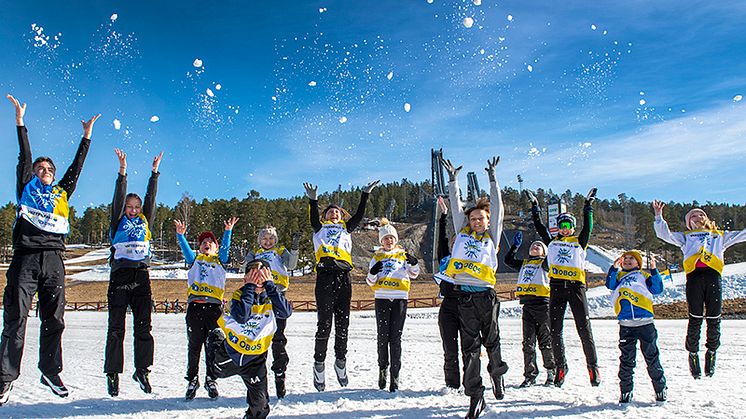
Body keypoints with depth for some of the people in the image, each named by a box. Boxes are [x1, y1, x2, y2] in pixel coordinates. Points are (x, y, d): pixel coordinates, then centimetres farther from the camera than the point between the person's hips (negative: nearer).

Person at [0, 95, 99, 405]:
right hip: (25, 256, -3)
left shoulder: (61, 192, 21)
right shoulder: (26, 188, 16)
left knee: (53, 319, 6)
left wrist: (87, 137, 25)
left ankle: (51, 372, 16)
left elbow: (76, 166, 23)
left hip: (53, 259, 3)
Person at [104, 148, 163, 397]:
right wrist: (122, 171, -7)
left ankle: (142, 370, 9)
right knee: (116, 329, 0)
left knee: (143, 327, 1)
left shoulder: (145, 222, 17)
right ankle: (112, 374, 6)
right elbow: (118, 198, 1)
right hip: (120, 276, -2)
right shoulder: (118, 222, 11)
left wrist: (155, 172, 8)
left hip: (141, 276, 2)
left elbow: (151, 198, 12)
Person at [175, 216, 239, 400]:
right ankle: (192, 380, 15)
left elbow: (226, 246, 3)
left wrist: (228, 231, -11)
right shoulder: (194, 259, 20)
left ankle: (211, 380, 14)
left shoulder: (220, 260, 18)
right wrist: (180, 234, -10)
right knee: (194, 345, 3)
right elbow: (185, 248, 5)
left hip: (214, 306, 0)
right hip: (195, 305, 1)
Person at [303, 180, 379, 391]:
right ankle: (319, 364, 4)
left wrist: (365, 195, 7)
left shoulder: (346, 229, 26)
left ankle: (341, 361, 19)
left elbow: (359, 216, 14)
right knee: (324, 323, -6)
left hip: (343, 278, 3)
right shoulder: (320, 228, 20)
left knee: (342, 323, 6)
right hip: (325, 276, -3)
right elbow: (313, 217, 1)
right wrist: (312, 200, -14)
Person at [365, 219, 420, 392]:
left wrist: (414, 264, -11)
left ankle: (395, 376, 1)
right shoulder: (377, 258, 14)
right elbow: (370, 282, 12)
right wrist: (372, 273, -9)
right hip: (382, 299, 1)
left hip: (400, 299, 0)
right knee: (383, 336, -1)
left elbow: (413, 274, 9)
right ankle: (382, 369, 19)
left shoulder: (404, 255, 14)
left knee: (396, 337, -2)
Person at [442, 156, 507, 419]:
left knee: (491, 340, 13)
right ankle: (475, 397, 4)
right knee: (470, 347, 0)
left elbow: (497, 210, 7)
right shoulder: (463, 232, 15)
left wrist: (493, 180, 7)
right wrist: (453, 181, 14)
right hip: (464, 296, 1)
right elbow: (456, 207, 16)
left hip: (486, 294, -1)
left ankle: (497, 373, 41)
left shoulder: (492, 237, 12)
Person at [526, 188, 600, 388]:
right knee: (555, 330, 2)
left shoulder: (579, 242, 15)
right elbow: (539, 226, 22)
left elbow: (587, 227, 7)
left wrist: (588, 206, 11)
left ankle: (593, 365, 8)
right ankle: (560, 366, 14)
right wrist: (534, 206, 25)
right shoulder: (552, 242, 18)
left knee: (584, 328, -4)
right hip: (557, 287, 2)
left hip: (576, 286, -2)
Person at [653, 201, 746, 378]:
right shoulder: (686, 237, 27)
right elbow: (665, 234, 16)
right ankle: (693, 354, 9)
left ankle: (711, 353, 18)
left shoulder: (720, 236, 31)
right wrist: (659, 217, 5)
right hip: (694, 276, -1)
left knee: (714, 320, 0)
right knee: (695, 319, -4)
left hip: (714, 276, 1)